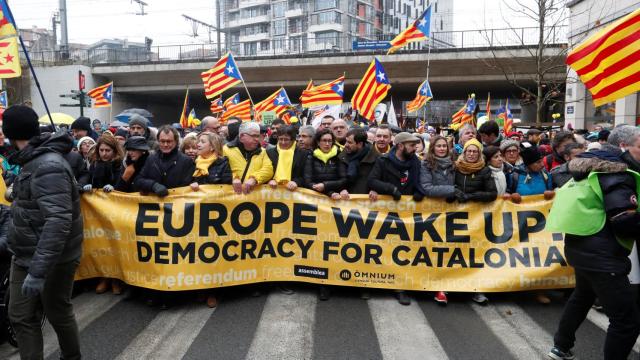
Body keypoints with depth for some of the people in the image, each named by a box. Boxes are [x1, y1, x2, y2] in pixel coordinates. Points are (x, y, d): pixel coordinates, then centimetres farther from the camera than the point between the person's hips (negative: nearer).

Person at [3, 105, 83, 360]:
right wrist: (16, 196, 42)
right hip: (24, 257, 9)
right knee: (21, 317, 11)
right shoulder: (33, 161, 8)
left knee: (59, 314, 11)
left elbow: (58, 221, -33)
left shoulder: (49, 166, -24)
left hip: (52, 260, -9)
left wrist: (38, 270, -35)